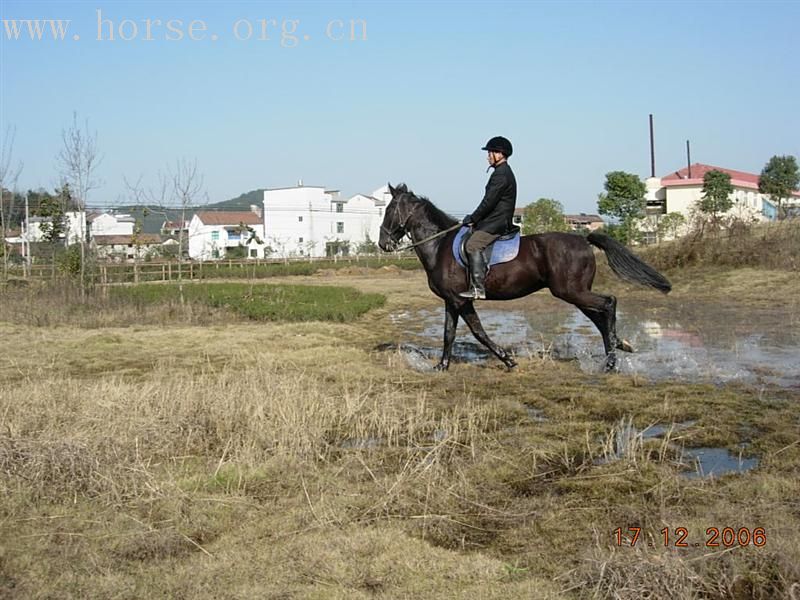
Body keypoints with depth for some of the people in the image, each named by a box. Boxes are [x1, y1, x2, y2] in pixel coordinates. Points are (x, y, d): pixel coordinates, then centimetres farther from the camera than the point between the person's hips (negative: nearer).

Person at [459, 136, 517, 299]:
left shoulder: (501, 174, -14)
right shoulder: (504, 172, 21)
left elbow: (489, 201, -18)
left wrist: (472, 218, -9)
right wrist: (475, 218, 19)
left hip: (497, 223, -11)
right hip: (494, 220, 11)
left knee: (473, 245, -25)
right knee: (469, 240, 14)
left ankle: (478, 288, -33)